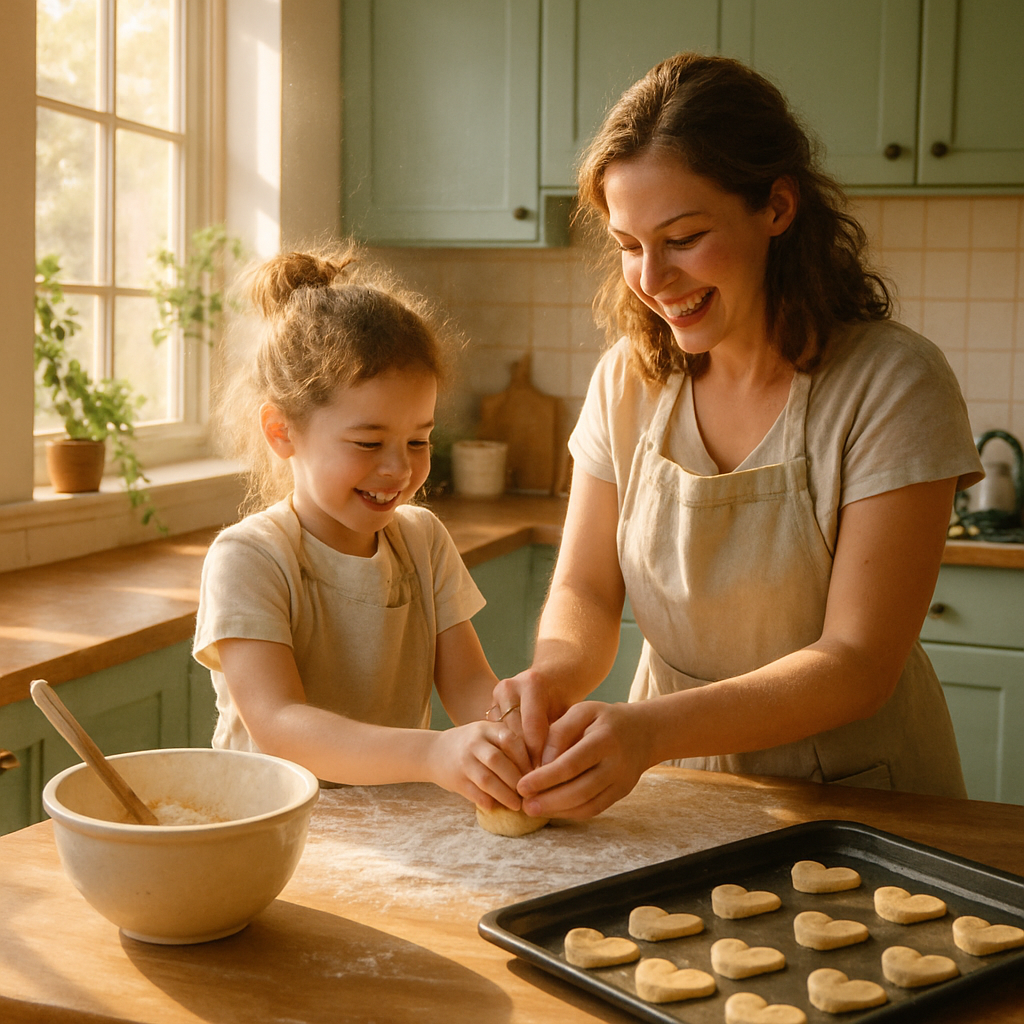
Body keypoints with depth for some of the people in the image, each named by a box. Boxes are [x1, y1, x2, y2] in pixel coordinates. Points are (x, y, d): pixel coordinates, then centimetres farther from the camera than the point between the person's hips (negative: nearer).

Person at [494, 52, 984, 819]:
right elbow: (585, 590, 3)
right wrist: (556, 672, -20)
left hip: (853, 795, -2)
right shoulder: (628, 381, 0)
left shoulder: (893, 386, -14)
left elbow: (858, 665, -17)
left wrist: (651, 728, -30)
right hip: (677, 790, 3)